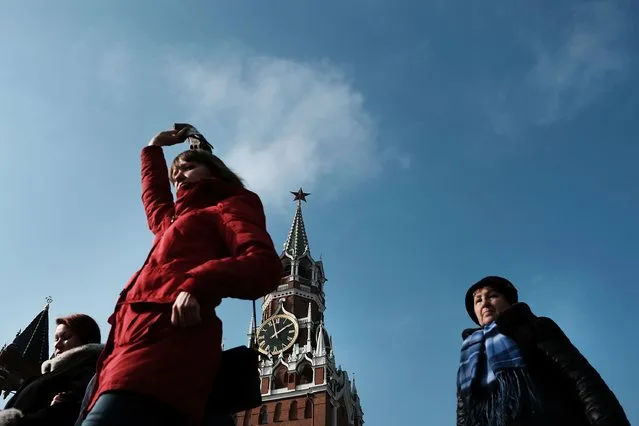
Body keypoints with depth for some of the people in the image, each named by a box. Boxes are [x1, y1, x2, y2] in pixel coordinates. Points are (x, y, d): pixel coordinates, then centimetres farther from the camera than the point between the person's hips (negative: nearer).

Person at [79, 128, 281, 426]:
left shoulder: (230, 207, 16)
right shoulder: (174, 223, 38)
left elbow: (265, 266, -4)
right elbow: (153, 196, 63)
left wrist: (198, 285, -19)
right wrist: (154, 149, 70)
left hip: (167, 338, -8)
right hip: (136, 340, 8)